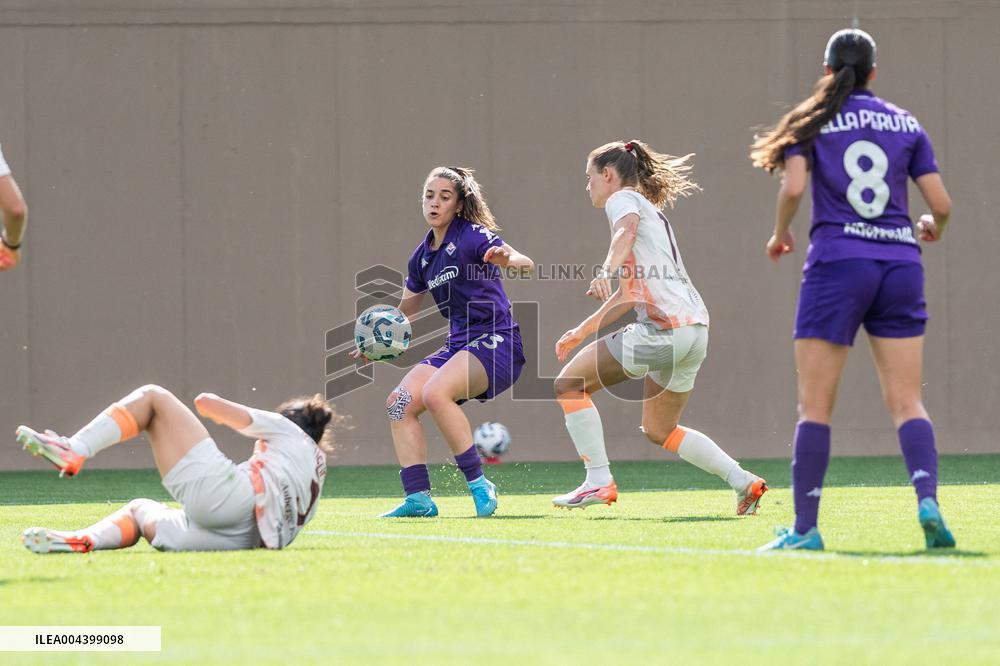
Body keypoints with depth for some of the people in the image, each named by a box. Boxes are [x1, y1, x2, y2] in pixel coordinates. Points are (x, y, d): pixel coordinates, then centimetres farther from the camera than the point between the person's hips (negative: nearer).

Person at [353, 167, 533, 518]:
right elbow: (405, 310, 27)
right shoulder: (422, 257, 13)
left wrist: (508, 258, -48)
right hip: (458, 345, 8)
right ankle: (418, 499, -9)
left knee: (435, 393, -31)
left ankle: (479, 484, -22)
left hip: (495, 342, -8)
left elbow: (525, 262, -25)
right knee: (399, 402, -9)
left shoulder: (472, 236, -9)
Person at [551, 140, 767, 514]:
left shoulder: (623, 199, 2)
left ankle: (599, 483, -7)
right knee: (659, 431, 20)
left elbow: (627, 231, -24)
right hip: (695, 329, 10)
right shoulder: (650, 212, 30)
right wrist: (582, 331, 39)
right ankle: (744, 482, 11)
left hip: (663, 328, -10)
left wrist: (606, 272, -41)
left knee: (569, 384, 0)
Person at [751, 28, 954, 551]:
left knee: (814, 406, 2)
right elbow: (941, 202, 6)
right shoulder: (906, 125, 10)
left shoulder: (812, 122, 3)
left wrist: (780, 234, 8)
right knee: (906, 403, 2)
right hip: (900, 264, 2)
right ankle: (928, 499, -21)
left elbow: (793, 187, -11)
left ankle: (805, 528, -2)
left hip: (837, 261, -2)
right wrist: (933, 228, 29)